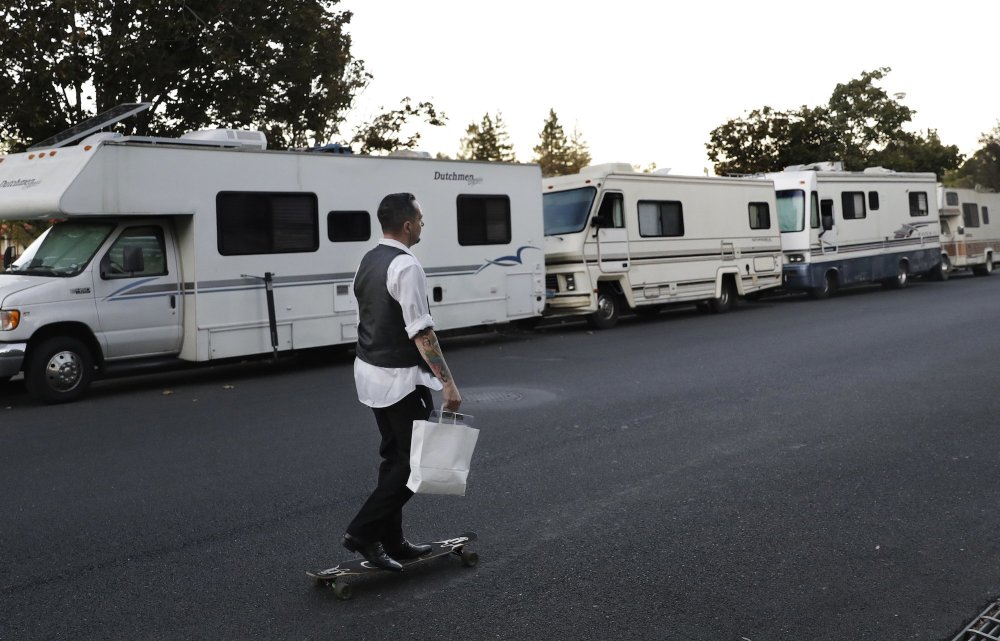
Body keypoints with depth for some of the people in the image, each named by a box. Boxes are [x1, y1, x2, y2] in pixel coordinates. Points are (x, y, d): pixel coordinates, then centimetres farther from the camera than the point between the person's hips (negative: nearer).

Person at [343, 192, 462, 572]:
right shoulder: (406, 266, -19)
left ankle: (392, 542, 22)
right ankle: (363, 532, 0)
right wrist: (447, 382, -25)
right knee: (415, 461, 2)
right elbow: (421, 332, -25)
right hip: (401, 379, -9)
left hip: (370, 371, 9)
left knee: (394, 457, 16)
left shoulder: (368, 261, 9)